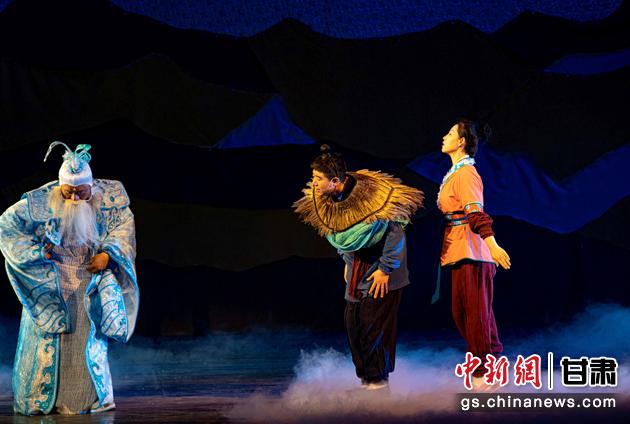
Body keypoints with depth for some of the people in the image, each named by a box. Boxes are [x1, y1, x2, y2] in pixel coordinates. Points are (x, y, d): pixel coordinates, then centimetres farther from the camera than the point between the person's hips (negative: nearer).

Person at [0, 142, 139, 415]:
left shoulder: (108, 196, -8)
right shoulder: (41, 202, -13)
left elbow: (124, 224, -2)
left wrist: (107, 253, -18)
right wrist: (36, 252, -12)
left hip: (90, 281, 1)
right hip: (50, 282, -1)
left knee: (89, 339, 4)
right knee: (48, 336, -1)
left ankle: (91, 398, 15)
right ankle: (39, 400, 8)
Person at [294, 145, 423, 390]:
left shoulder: (373, 197, -27)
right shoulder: (325, 201, -4)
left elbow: (396, 233, -20)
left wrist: (385, 270, -17)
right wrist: (346, 262, 15)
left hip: (380, 272, -7)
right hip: (356, 272, 7)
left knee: (374, 325, -9)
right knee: (353, 323, 5)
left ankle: (379, 381, 2)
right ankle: (365, 379, 16)